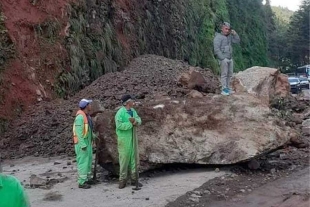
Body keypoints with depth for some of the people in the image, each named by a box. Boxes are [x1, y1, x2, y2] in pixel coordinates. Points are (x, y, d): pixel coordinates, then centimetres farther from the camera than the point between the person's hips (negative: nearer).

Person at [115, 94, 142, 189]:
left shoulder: (133, 110, 9)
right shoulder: (120, 112, -16)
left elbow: (139, 120, 5)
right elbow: (119, 125, -25)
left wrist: (135, 120, -18)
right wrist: (131, 124, -21)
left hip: (132, 138, 7)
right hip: (124, 139, -7)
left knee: (134, 157, 9)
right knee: (124, 158, -2)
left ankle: (134, 179, 17)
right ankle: (122, 180, 9)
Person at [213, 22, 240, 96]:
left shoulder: (229, 36, 13)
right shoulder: (218, 37, -8)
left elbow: (237, 41, 16)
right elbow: (216, 49, -14)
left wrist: (234, 34, 1)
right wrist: (223, 58, -18)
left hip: (230, 58, 8)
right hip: (223, 59, -7)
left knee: (229, 74, 9)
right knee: (224, 74, -8)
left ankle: (228, 88, 17)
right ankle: (224, 90, -6)